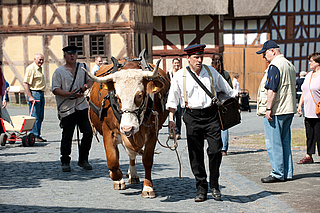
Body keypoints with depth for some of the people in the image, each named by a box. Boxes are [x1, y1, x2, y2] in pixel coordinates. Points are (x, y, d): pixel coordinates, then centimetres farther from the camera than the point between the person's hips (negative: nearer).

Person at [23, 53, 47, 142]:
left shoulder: (39, 68, 18)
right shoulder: (30, 68, -11)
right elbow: (25, 83, -17)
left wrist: (42, 95, 17)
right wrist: (30, 96, -22)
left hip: (41, 94, 9)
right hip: (34, 93, -9)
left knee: (40, 117, 10)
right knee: (35, 116, -7)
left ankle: (38, 135, 16)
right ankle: (34, 136, -4)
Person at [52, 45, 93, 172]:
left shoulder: (83, 67, 13)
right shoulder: (59, 72, 1)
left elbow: (90, 80, 21)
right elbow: (55, 89, -5)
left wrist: (87, 85, -2)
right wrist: (70, 94, -18)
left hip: (82, 107, 3)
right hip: (66, 109, -3)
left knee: (88, 133, -2)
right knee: (67, 136, -1)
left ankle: (83, 159, 13)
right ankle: (65, 162, 11)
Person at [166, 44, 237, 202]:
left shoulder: (211, 72, 8)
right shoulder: (180, 76, 2)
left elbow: (227, 90, 19)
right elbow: (172, 99, 4)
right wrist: (171, 117, -4)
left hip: (211, 115, 1)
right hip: (192, 117, -1)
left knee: (215, 150, -9)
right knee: (196, 155, 0)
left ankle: (214, 186, 7)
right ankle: (201, 189, 10)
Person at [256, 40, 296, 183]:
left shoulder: (274, 66, -14)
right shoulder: (289, 65, 16)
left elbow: (272, 90, -21)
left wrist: (268, 108, -19)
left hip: (276, 111, -9)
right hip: (289, 110, 10)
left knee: (273, 143, -4)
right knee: (285, 142, 12)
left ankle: (278, 174, -3)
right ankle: (287, 173, 15)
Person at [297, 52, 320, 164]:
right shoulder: (309, 75, 17)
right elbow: (304, 92, 23)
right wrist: (300, 105, 17)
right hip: (308, 112, 8)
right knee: (309, 135, 10)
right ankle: (309, 156, 16)